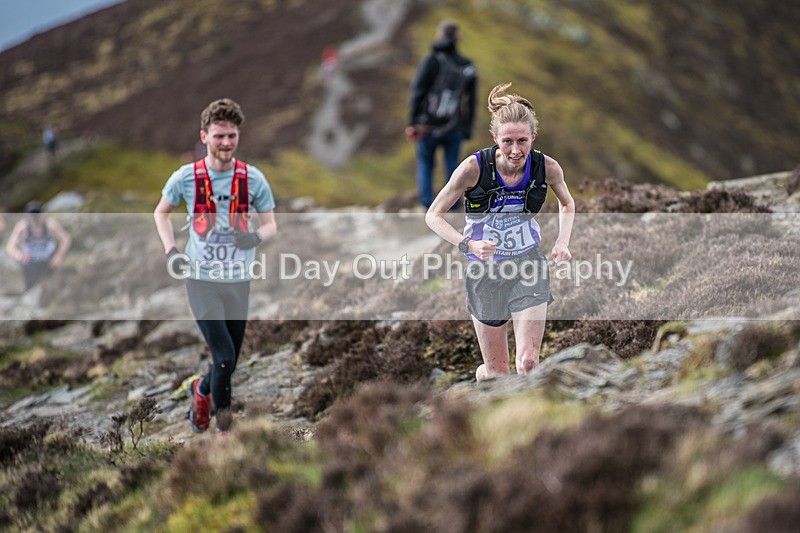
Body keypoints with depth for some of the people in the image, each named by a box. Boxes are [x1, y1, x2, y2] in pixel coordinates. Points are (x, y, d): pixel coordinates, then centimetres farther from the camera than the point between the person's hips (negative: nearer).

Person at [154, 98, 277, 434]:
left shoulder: (252, 178, -4)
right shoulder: (186, 177, -6)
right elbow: (161, 212, 11)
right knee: (224, 357, -15)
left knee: (229, 364, 11)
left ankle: (202, 390, 44)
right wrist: (170, 251, -3)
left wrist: (257, 236, -18)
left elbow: (271, 223, 5)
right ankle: (223, 426, 6)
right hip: (201, 279, -2)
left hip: (239, 281, 3)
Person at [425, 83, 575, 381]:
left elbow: (567, 203, 12)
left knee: (528, 363, -14)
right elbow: (433, 215, -11)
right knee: (497, 370, 8)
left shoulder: (547, 168, -12)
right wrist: (468, 244, -27)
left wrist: (563, 241, -6)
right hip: (485, 270, -1)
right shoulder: (474, 167, -20)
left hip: (529, 268, 1)